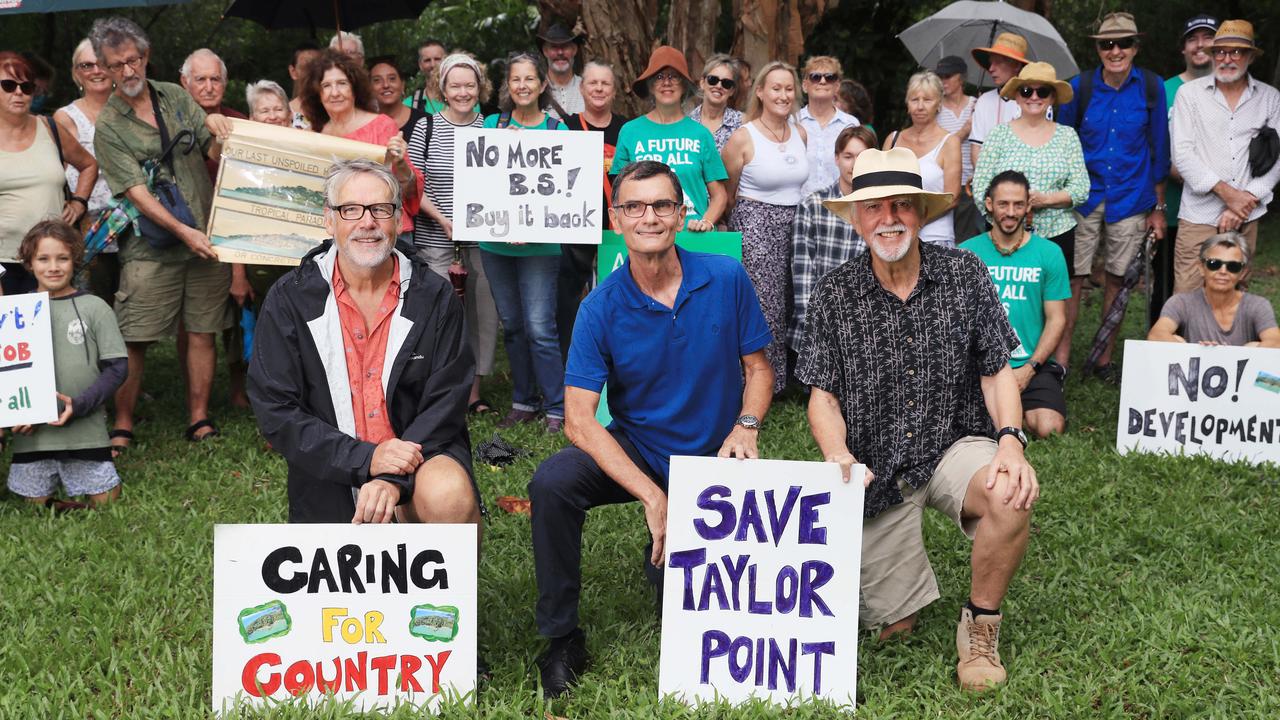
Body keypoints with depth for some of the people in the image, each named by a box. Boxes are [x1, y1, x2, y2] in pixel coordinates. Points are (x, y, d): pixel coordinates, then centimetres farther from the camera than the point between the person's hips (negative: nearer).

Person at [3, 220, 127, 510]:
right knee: (35, 504, 9)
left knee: (105, 501, 3)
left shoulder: (94, 307, -2)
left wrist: (79, 405, -16)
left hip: (85, 429, -1)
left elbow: (117, 366, -4)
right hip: (31, 434, 2)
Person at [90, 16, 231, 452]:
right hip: (151, 249, -3)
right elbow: (136, 191, -11)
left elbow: (215, 150, 8)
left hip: (207, 241, 3)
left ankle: (199, 420, 16)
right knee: (134, 341, -3)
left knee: (202, 333, 6)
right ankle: (123, 426, 10)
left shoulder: (176, 97, 9)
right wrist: (183, 231, -21)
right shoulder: (108, 127, -3)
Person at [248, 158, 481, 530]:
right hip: (331, 483, 1)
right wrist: (365, 459, -19)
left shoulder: (434, 297, -1)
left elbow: (446, 401, -5)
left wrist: (394, 479, -20)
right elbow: (275, 410, -7)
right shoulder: (290, 300, -2)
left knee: (449, 497, -33)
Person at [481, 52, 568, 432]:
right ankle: (524, 402, 21)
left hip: (540, 243, -3)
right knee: (512, 325, 11)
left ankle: (556, 409, -1)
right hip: (495, 241, 3)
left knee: (540, 328, -9)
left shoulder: (558, 130, 2)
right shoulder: (492, 125, 9)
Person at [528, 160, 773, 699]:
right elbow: (579, 419, -18)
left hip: (712, 459, 1)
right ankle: (561, 639, -11)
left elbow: (758, 367, 3)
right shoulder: (602, 307, -14)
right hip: (634, 453, 0)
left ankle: (665, 560, 30)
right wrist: (651, 497, -27)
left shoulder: (726, 279, -9)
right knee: (552, 483, -29)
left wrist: (747, 426, -19)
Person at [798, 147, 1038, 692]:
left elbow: (996, 372, -1)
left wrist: (1011, 439, -19)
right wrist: (839, 457, -22)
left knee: (1011, 495, -35)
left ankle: (980, 626, -8)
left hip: (955, 444, 0)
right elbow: (823, 394, -3)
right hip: (879, 468, 0)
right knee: (894, 622, -1)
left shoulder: (964, 274, -4)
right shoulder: (834, 296, -4)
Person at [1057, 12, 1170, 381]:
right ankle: (1061, 359, 4)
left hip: (1130, 199, 1)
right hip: (1084, 195, -1)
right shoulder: (1079, 86, -2)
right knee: (1072, 278, -4)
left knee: (1117, 280, 8)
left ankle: (1104, 360, 20)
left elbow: (1159, 150, 6)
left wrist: (1158, 207, 6)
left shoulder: (1151, 87, -1)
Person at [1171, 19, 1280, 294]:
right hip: (1199, 217, -2)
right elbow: (1182, 153, -4)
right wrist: (1226, 192, -11)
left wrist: (1246, 200, -8)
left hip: (1246, 219, 2)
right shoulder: (1189, 93, 3)